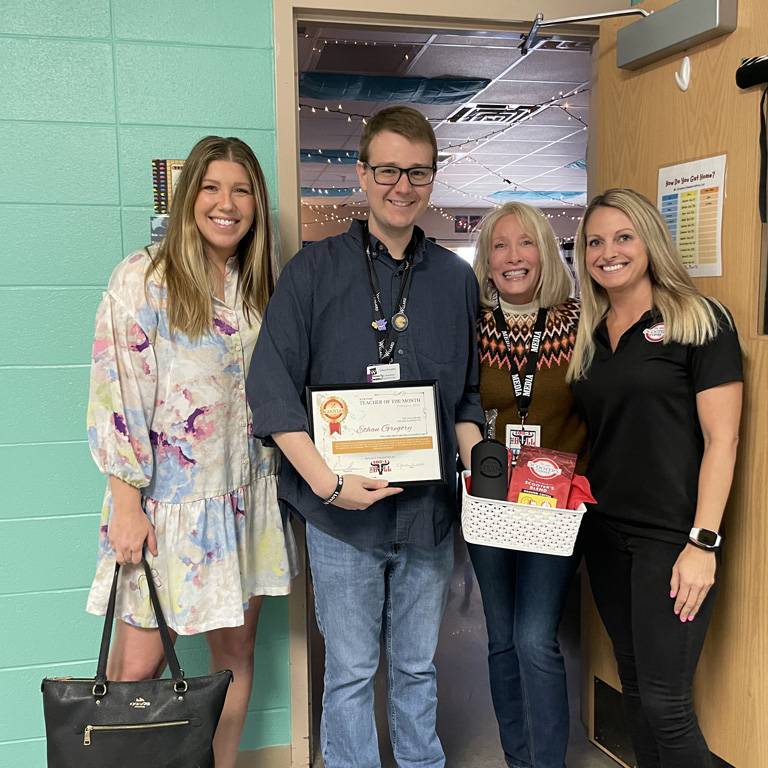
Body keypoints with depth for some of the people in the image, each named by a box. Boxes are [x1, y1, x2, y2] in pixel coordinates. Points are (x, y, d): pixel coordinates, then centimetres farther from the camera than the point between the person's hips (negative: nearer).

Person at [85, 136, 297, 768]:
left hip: (246, 499, 5)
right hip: (165, 502, -4)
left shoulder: (261, 287, 8)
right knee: (138, 661, 0)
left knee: (237, 647, 13)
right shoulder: (144, 278, -8)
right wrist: (126, 507, -13)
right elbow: (117, 396, -11)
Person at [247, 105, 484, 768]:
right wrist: (329, 482, -17)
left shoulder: (457, 279, 8)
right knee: (351, 671, 10)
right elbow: (272, 385, -9)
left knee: (417, 665, 19)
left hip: (430, 510, 3)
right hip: (342, 512, -3)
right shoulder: (314, 270, -3)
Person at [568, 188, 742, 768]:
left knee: (664, 702, -2)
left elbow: (721, 439, -11)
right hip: (606, 533, 6)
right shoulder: (589, 336, 10)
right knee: (634, 686, 15)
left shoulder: (699, 321, -7)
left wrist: (703, 542, -15)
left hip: (671, 538, -6)